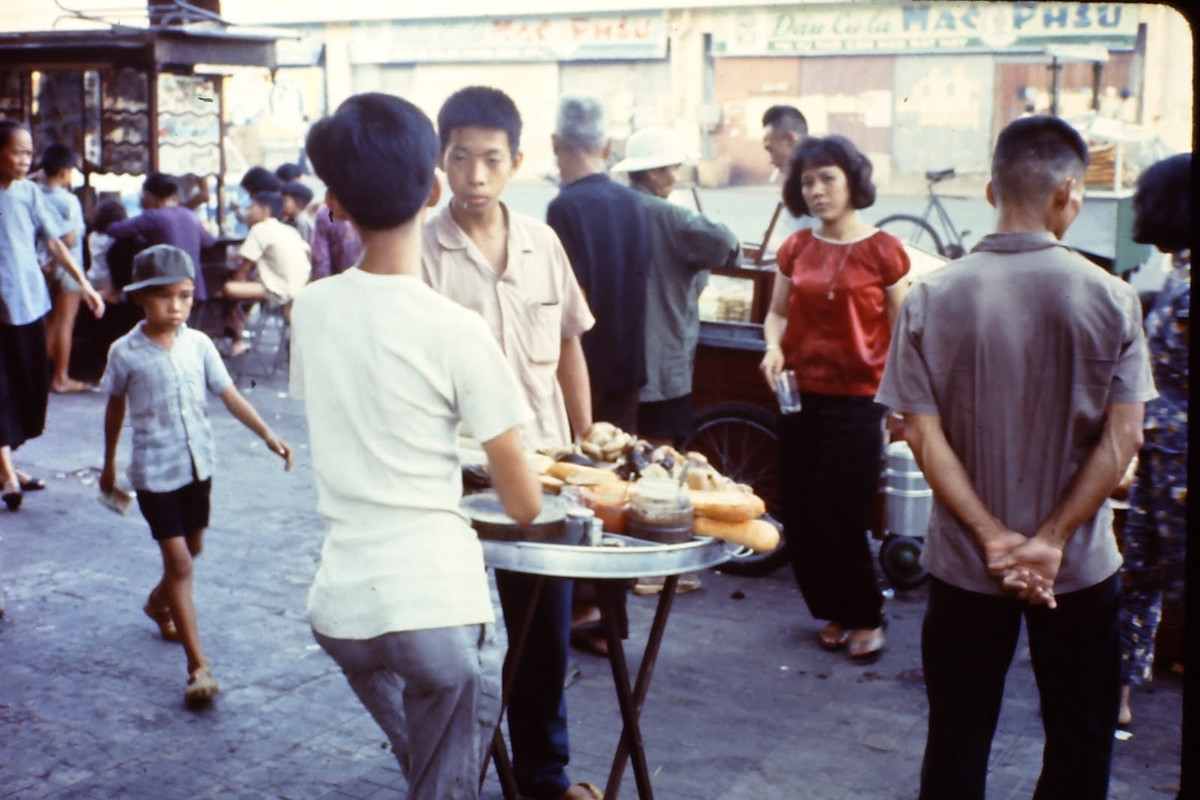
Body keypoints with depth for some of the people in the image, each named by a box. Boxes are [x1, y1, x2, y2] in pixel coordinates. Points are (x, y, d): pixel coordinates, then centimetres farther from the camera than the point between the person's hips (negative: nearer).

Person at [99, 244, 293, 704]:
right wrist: (109, 464, 12)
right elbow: (116, 408, 3)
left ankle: (159, 604, 52)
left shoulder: (198, 344, -4)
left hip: (198, 463, 4)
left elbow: (229, 395, -3)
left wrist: (268, 434, -13)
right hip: (154, 471, -4)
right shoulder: (125, 353, -11)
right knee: (178, 561, -7)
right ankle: (198, 666, -4)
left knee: (192, 547, 20)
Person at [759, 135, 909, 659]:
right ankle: (834, 613, 25)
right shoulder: (796, 249, 7)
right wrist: (774, 347, -4)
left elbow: (901, 332, -2)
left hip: (856, 400, -4)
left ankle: (867, 617, 17)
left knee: (838, 517, -4)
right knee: (800, 519, 6)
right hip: (801, 396, 5)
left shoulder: (882, 251, -5)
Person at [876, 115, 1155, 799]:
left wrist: (995, 539, -10)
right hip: (1081, 566, 0)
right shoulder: (1111, 298, -8)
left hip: (965, 563, 1)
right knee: (1079, 741, 17)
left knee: (958, 741, 13)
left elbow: (924, 435, -11)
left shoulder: (932, 298, -8)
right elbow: (1124, 437, -11)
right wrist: (1051, 541, -12)